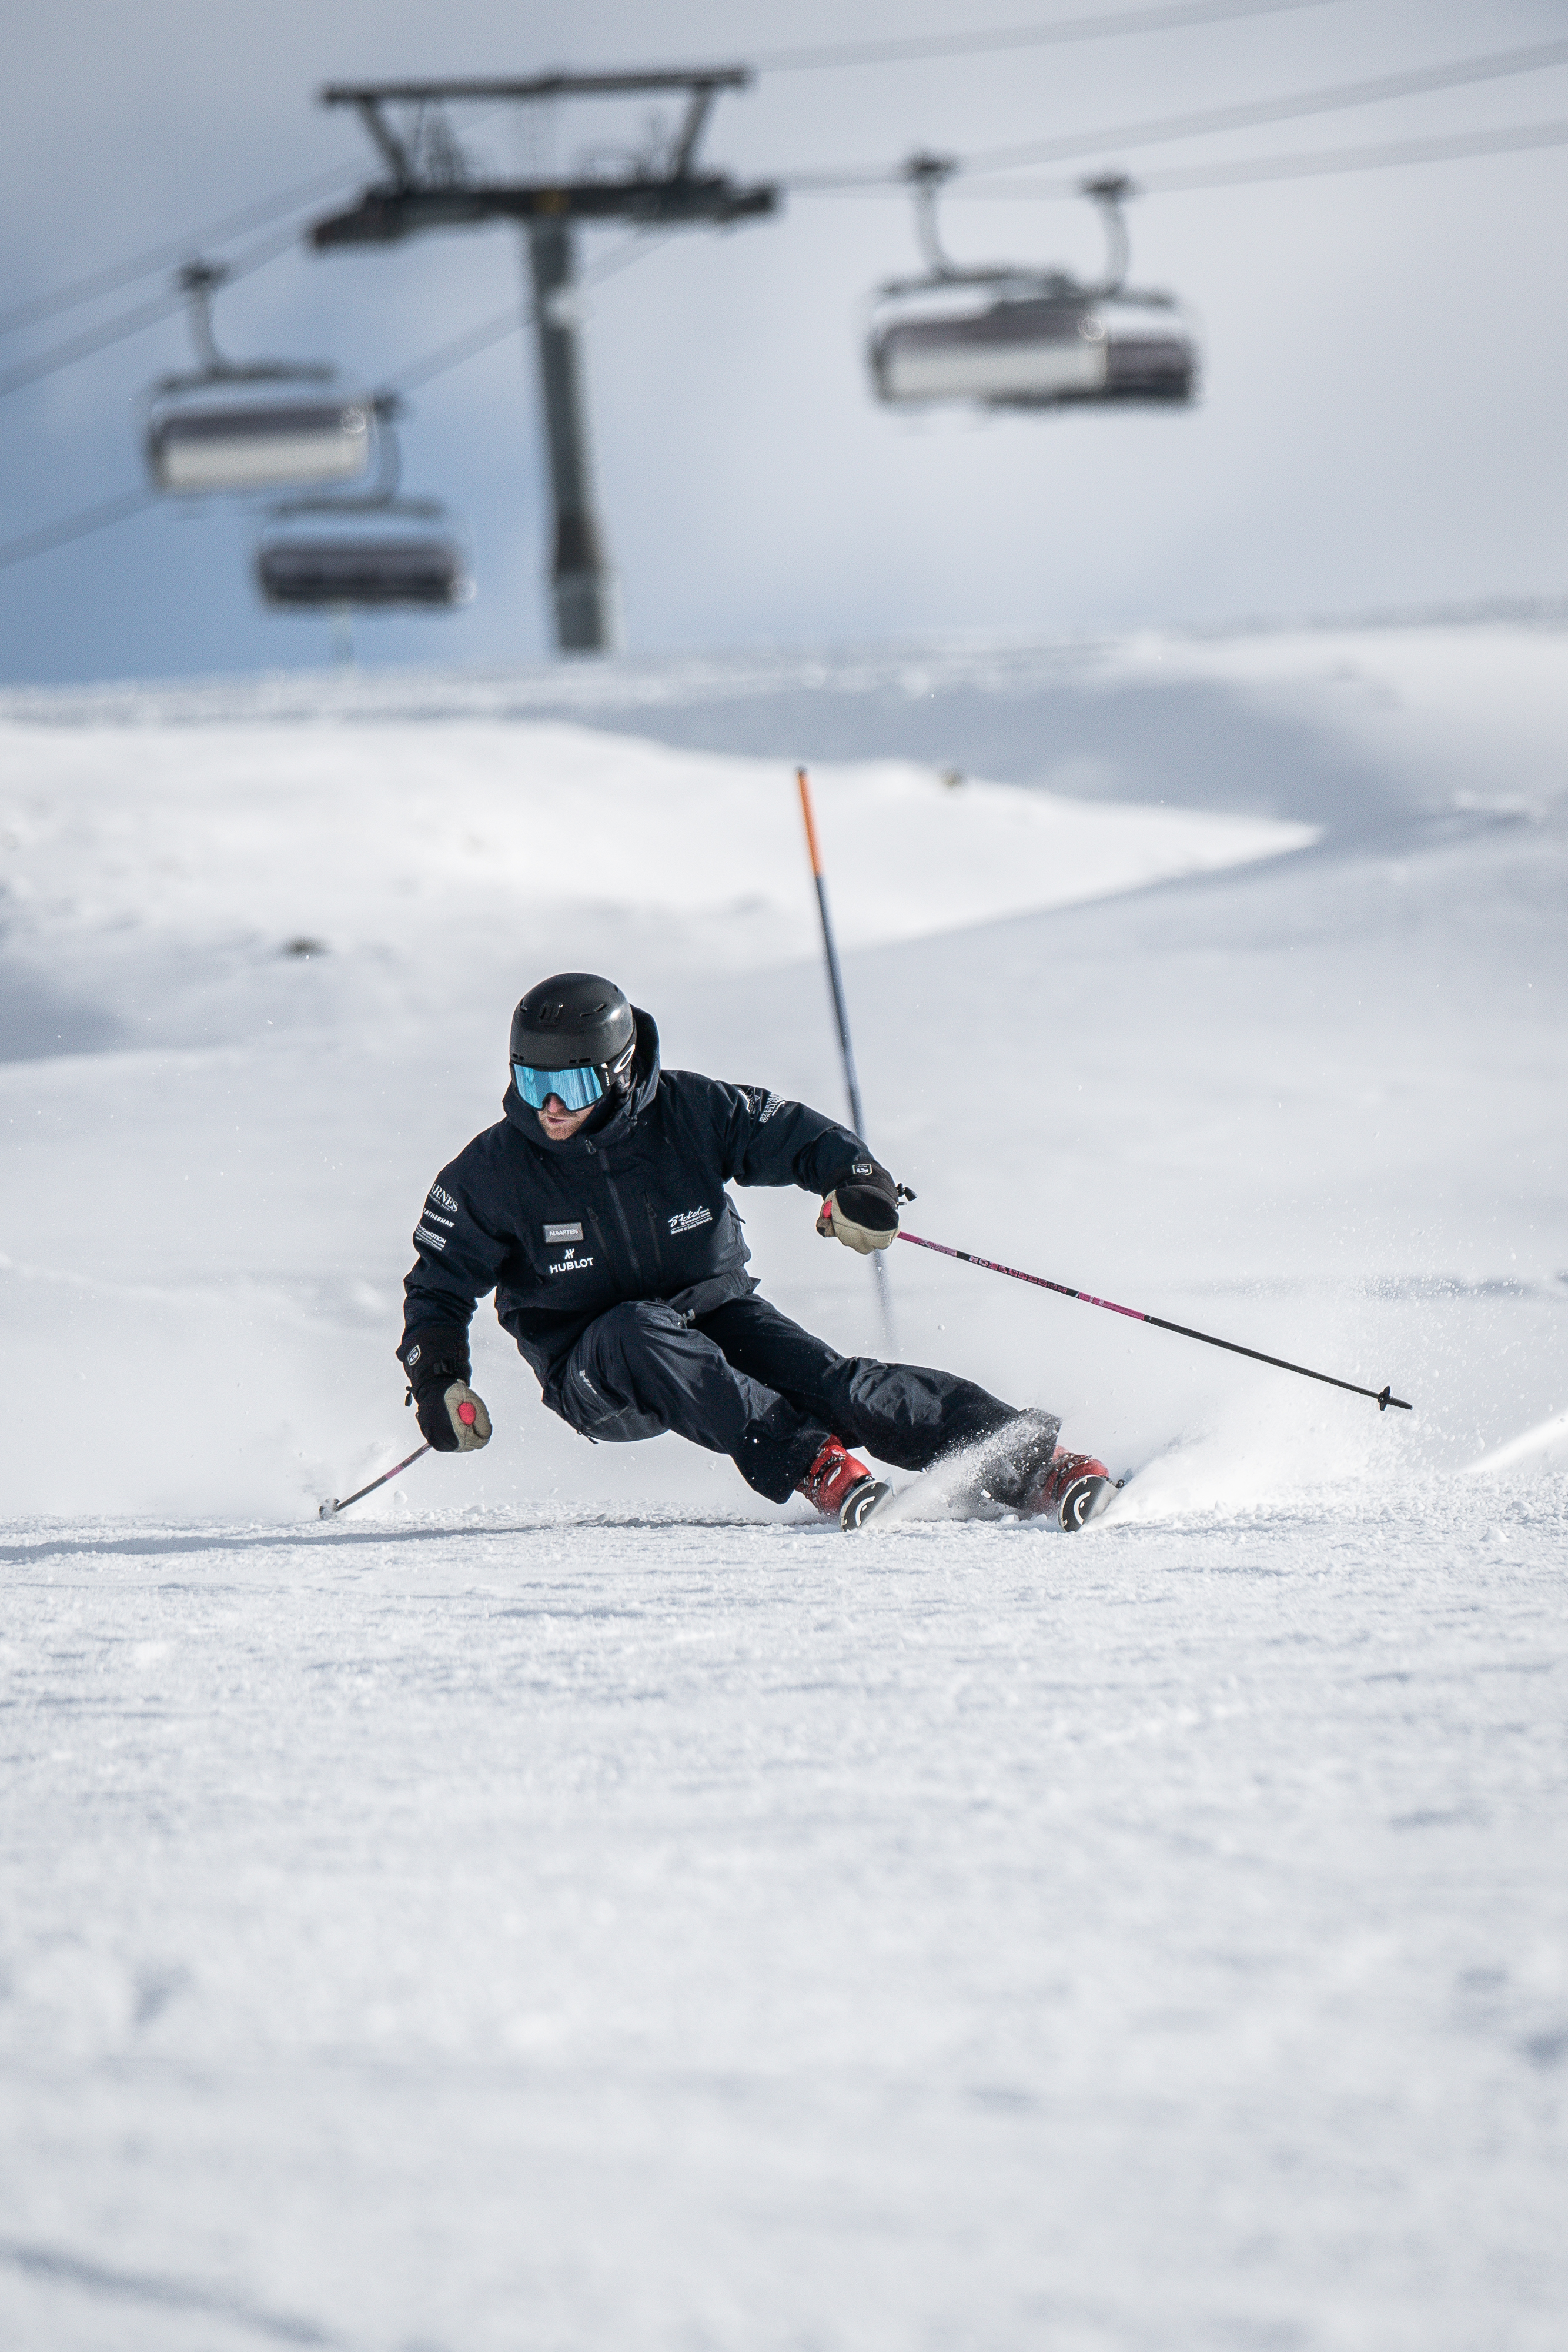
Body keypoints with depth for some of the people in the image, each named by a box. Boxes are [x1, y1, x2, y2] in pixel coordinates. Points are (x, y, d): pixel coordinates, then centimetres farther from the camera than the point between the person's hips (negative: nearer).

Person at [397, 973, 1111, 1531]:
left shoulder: (689, 1114, -11)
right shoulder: (491, 1175, -11)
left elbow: (789, 1132, -3)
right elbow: (439, 1287, 1)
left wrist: (853, 1178, -24)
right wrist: (435, 1379, -14)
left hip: (715, 1316, 1)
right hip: (595, 1373, -1)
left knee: (825, 1381, -25)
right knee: (641, 1332, -36)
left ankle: (1027, 1464, -33)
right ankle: (809, 1464, -44)